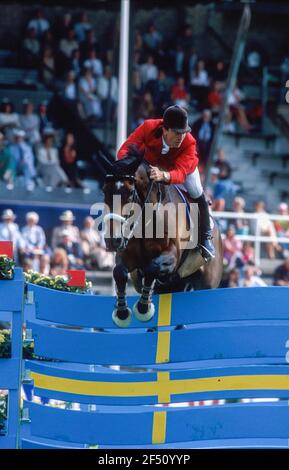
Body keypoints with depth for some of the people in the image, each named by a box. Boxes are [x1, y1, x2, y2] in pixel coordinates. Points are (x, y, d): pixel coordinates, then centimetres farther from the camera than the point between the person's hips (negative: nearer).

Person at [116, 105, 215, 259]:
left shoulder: (189, 143, -44)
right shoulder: (148, 128, -43)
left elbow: (180, 172, -55)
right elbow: (124, 150, -43)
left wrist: (163, 176, -78)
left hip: (182, 164, -1)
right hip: (152, 163, 1)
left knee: (198, 197, -1)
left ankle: (205, 239, 20)